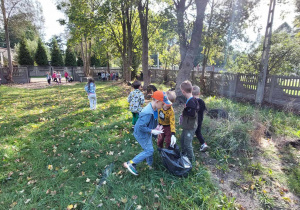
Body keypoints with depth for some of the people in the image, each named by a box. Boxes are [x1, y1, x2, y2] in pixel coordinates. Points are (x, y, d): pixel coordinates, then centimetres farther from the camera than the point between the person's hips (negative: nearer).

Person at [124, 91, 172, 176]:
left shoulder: (154, 109, -6)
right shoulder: (148, 113, -36)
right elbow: (141, 126, -31)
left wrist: (155, 127, -1)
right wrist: (152, 131, -26)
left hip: (147, 133, 9)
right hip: (141, 134, -9)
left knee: (149, 149, 21)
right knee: (149, 151, -1)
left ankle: (150, 164, 43)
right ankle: (130, 163, 8)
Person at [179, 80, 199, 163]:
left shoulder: (191, 102, -27)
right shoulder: (189, 100, 3)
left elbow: (193, 114, -28)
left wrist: (184, 111, -17)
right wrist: (184, 113, 1)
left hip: (190, 127, -10)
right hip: (187, 126, 10)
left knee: (187, 144, 4)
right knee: (182, 140, 24)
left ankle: (191, 159, 25)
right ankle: (183, 154, 45)